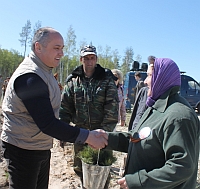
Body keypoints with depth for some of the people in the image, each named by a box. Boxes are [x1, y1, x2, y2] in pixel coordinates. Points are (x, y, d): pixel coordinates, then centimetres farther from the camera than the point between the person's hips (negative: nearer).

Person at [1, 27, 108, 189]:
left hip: (42, 147, 9)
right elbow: (47, 124, -31)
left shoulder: (44, 70, 6)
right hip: (24, 150, -9)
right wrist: (87, 137, -30)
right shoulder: (29, 77, -26)